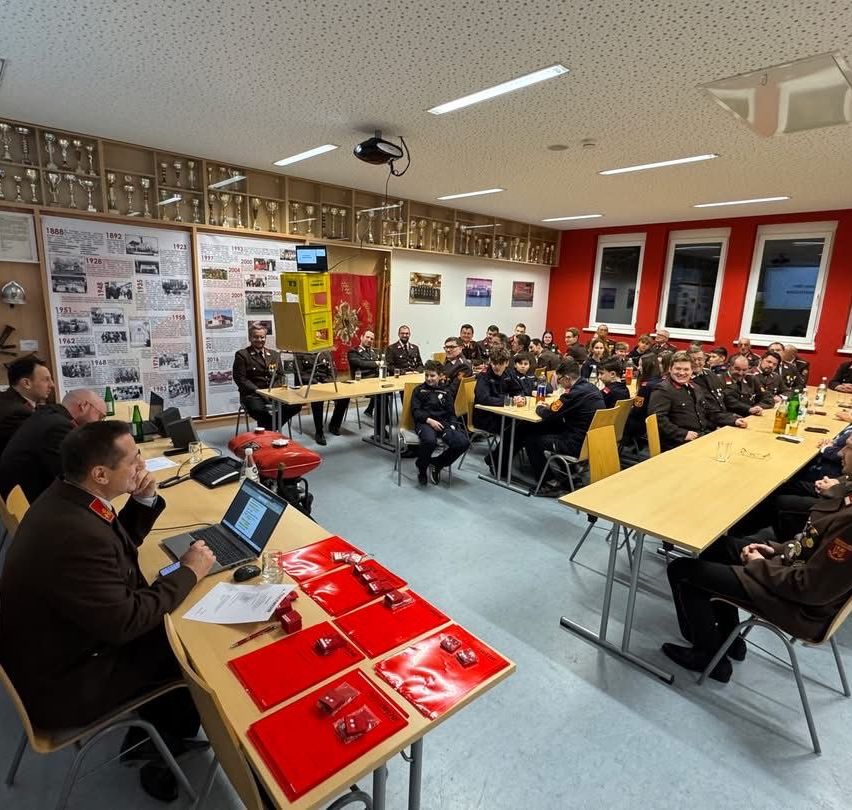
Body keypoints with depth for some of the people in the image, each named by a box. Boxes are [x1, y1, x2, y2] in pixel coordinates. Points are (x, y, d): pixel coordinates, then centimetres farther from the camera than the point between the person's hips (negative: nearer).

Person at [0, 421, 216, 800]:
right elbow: (125, 621, -30)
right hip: (64, 682, -8)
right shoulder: (74, 536, -38)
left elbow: (122, 540, 9)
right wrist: (188, 572, -19)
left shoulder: (66, 497, -7)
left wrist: (145, 500, -9)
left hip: (70, 642, 9)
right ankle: (163, 747, 30)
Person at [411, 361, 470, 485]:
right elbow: (415, 411, 4)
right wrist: (429, 420, -14)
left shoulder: (445, 392, 22)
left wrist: (452, 425, -4)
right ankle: (421, 467, -6)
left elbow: (451, 413, 18)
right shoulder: (419, 390, 16)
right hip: (424, 422, -3)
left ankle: (437, 463, 2)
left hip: (442, 423, 3)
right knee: (430, 440, -39)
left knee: (463, 442, -24)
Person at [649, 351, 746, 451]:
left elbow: (712, 413, 27)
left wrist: (734, 420, 13)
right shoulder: (663, 390, -8)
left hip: (705, 437, 9)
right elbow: (658, 419, -20)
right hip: (681, 444, -9)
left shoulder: (694, 388, 20)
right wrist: (683, 434, -25)